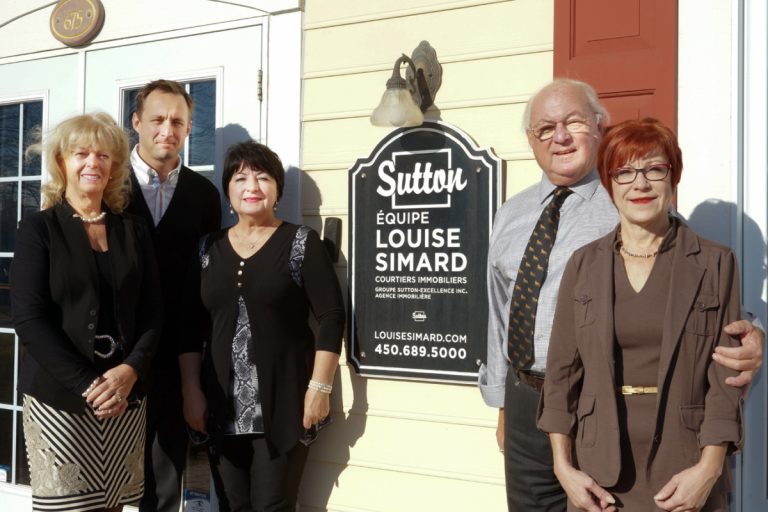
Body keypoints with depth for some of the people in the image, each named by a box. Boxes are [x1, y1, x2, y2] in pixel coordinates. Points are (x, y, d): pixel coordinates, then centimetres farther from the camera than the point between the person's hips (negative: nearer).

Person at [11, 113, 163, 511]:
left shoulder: (133, 231, 9)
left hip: (125, 396, 3)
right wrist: (86, 385, -15)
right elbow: (28, 318, -9)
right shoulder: (38, 229, -1)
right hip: (58, 397, -3)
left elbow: (152, 312, 6)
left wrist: (131, 370, -11)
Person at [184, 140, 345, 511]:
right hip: (223, 407, 4)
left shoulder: (302, 243, -3)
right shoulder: (209, 248, 9)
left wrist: (319, 387, -13)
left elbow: (331, 317, -7)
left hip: (283, 404, -4)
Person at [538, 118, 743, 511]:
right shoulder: (583, 265, 3)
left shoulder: (715, 264, -1)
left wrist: (708, 469, -13)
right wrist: (563, 467, -4)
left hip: (683, 471, -1)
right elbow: (562, 371, 2)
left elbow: (725, 375, -4)